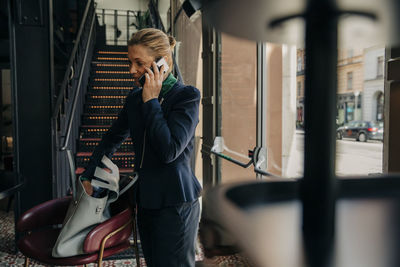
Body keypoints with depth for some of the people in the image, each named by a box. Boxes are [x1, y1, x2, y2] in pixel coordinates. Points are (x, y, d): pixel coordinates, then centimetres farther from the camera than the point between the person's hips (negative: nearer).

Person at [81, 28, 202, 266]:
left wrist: (151, 101, -18)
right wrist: (88, 176, 17)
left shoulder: (187, 96, -13)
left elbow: (169, 150, -24)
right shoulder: (135, 98, 7)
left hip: (175, 204, -6)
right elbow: (113, 139, 18)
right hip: (146, 200, 7)